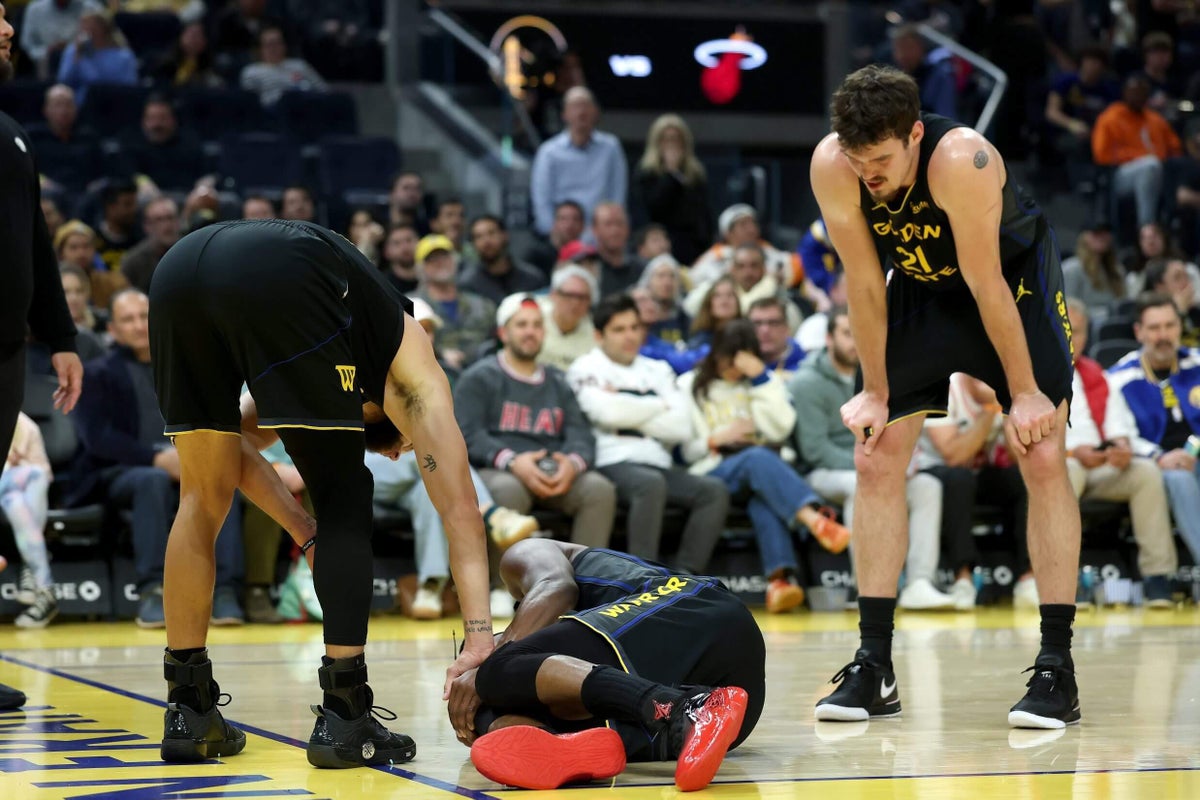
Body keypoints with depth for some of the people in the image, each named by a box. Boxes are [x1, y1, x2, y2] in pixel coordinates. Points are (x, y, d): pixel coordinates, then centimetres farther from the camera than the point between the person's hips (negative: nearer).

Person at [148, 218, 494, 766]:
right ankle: (344, 718, 8)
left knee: (204, 499, 21)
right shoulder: (414, 370, 28)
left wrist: (306, 534, 29)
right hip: (279, 280, -6)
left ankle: (188, 714, 23)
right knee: (344, 500, 12)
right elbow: (459, 506, 19)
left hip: (177, 268, 6)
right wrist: (479, 637, 15)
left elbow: (233, 446, 35)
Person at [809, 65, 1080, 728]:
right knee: (874, 460, -3)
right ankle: (874, 668, 2)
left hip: (1016, 278, -4)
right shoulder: (830, 166, -26)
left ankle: (1057, 668, -10)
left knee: (1044, 458, -13)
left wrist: (1024, 392, -22)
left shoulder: (962, 161, -37)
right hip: (921, 289, 4)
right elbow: (864, 283, -16)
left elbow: (986, 285, -30)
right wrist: (875, 391, -11)